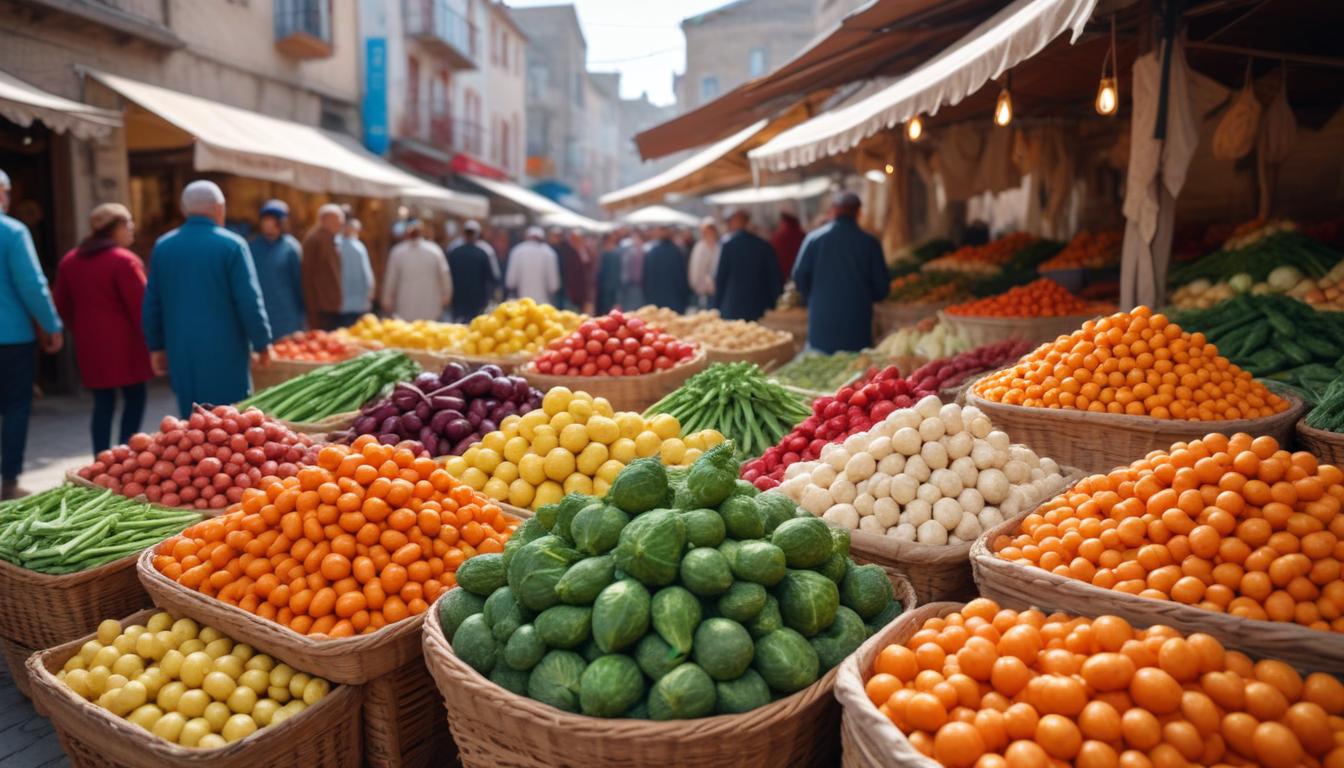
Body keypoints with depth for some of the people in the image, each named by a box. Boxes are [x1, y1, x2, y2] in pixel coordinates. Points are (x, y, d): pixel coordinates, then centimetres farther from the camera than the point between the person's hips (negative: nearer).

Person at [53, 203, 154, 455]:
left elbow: (63, 305, 17)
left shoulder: (69, 261, 12)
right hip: (123, 343, -6)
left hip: (90, 344, 7)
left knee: (102, 404, 11)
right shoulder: (124, 260, -11)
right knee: (134, 399, 3)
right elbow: (140, 306, -13)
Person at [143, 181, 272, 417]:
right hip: (224, 353, -5)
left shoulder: (162, 247, 7)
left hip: (182, 353, 5)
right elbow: (249, 302, -11)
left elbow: (151, 304, 11)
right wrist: (262, 343, -1)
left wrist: (156, 346, 20)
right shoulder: (232, 245, -9)